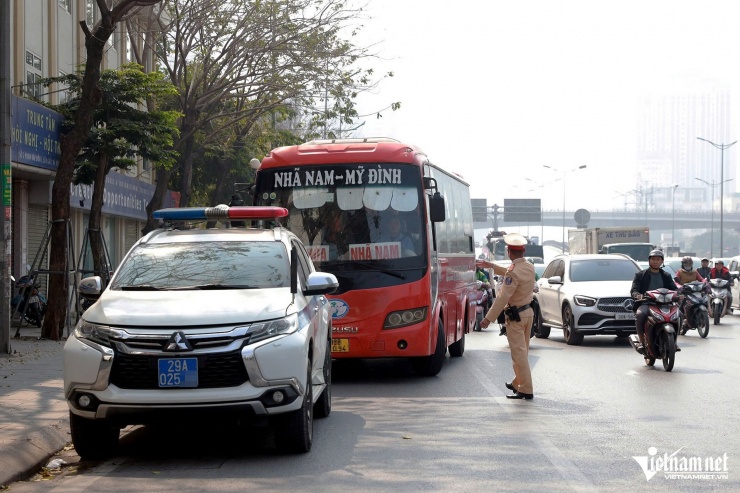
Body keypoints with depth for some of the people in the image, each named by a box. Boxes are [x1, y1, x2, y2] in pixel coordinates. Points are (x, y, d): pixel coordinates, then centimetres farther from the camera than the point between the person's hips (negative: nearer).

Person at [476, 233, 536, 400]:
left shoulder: (513, 272, -21)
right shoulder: (529, 267, 5)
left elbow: (503, 298, -23)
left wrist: (488, 318, -19)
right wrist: (491, 266, 32)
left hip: (516, 316, -9)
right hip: (528, 312, 9)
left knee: (519, 353, -6)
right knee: (522, 351, 19)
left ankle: (526, 390, -6)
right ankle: (518, 383, 32)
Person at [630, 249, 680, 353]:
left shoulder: (666, 276, 23)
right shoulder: (640, 275, 14)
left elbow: (674, 288, 11)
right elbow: (633, 290, 2)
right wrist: (637, 295, -22)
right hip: (645, 304, -2)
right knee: (640, 314, -36)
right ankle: (642, 341, -24)